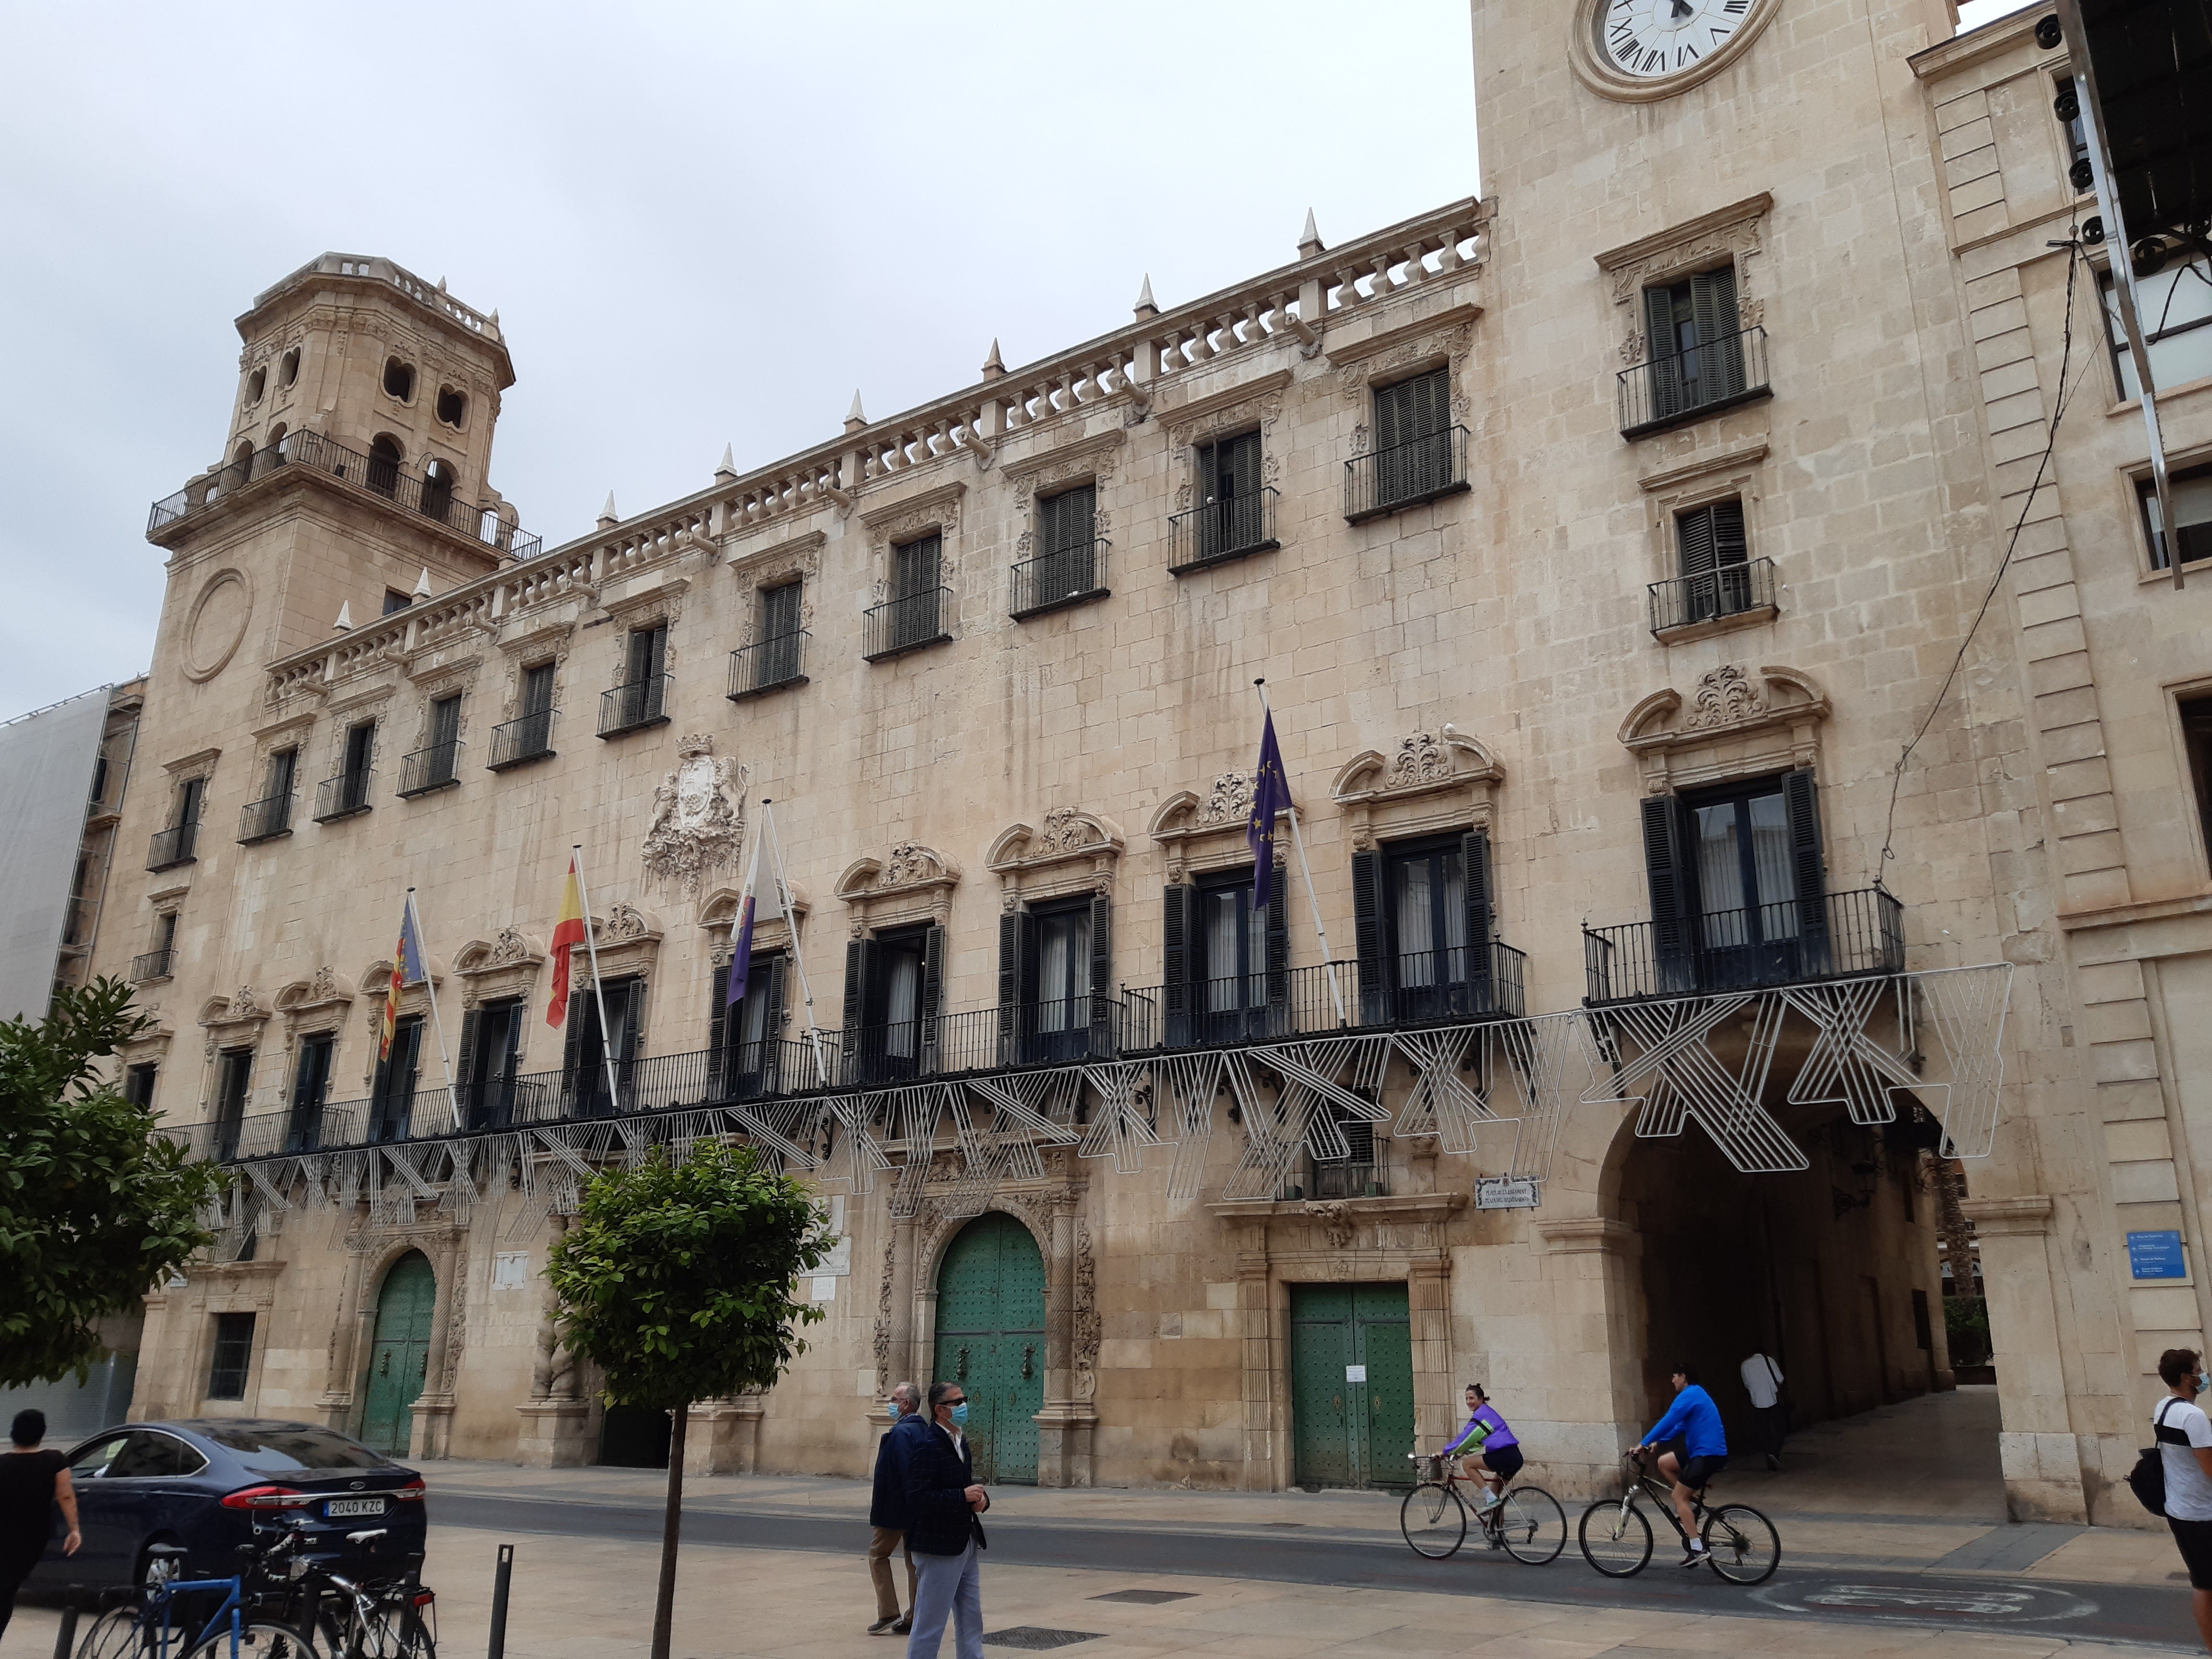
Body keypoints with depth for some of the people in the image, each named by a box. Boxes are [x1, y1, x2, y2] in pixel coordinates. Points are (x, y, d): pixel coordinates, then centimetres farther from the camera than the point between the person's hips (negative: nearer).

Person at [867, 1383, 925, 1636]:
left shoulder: (900, 1432, -19)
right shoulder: (924, 1430, 8)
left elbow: (903, 1470, -25)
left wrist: (877, 1503, -18)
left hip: (897, 1508, -8)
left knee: (878, 1553, 8)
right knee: (915, 1560, 12)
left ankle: (888, 1613, 4)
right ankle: (914, 1619, 16)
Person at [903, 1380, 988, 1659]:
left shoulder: (960, 1441, 13)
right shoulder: (926, 1446, -17)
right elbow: (918, 1499, -25)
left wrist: (980, 1497, 1)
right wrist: (963, 1497, -23)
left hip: (967, 1544, 9)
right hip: (940, 1546, -9)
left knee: (971, 1621, 15)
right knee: (929, 1625, 0)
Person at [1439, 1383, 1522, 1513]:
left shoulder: (1481, 1414, -7)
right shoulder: (1487, 1412, 21)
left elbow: (1467, 1437, -6)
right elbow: (1476, 1439, 29)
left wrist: (1446, 1452, 3)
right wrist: (1461, 1452, 25)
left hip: (1504, 1457, -9)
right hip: (1515, 1458, 9)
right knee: (1496, 1492, 24)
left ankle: (1490, 1499, -5)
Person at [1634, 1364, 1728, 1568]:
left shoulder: (1688, 1396, -14)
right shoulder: (1696, 1394, 18)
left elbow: (1668, 1422, -19)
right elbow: (1680, 1426, 24)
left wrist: (1644, 1443, -14)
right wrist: (1659, 1442, 18)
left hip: (1707, 1455, -10)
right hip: (1705, 1451, 10)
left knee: (1679, 1497, -6)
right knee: (1664, 1462, 14)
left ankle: (1697, 1549, -9)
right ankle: (1691, 1501, 14)